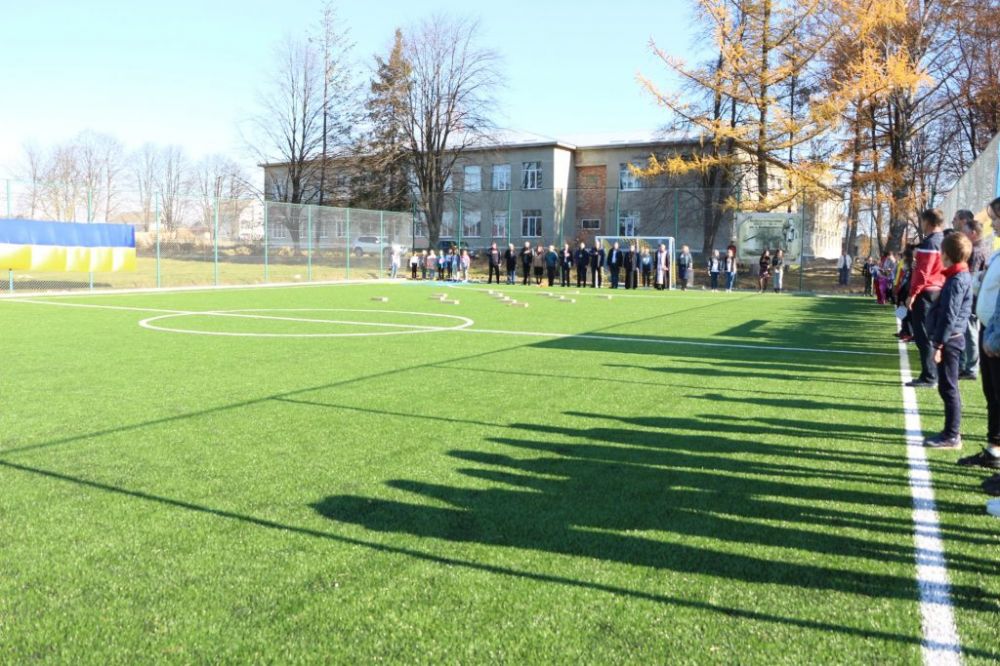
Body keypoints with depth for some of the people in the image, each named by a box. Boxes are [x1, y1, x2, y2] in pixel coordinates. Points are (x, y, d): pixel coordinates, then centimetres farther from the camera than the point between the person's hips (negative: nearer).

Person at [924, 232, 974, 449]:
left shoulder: (956, 280, -18)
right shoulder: (963, 276, 12)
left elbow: (949, 316, -21)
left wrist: (939, 345, -19)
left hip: (949, 341, -10)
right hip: (953, 339, 10)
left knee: (948, 388, -4)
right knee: (948, 388, 15)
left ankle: (952, 436, 2)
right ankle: (952, 431, 23)